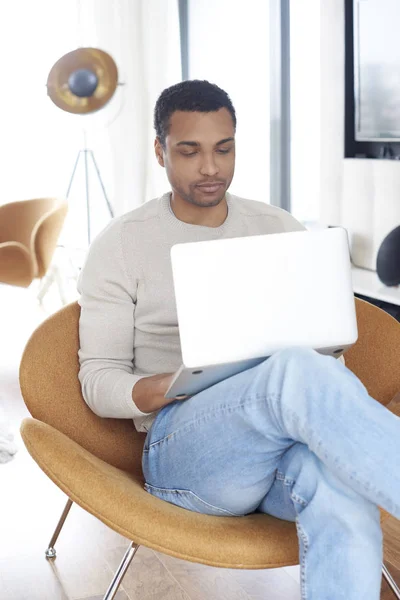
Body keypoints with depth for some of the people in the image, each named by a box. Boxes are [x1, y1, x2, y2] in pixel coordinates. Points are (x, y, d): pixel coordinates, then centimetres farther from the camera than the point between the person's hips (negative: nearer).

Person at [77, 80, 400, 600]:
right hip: (183, 447, -3)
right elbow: (99, 382, 3)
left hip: (290, 442, 3)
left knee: (341, 486, -38)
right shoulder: (121, 244, 7)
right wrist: (178, 387, -18)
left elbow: (323, 341, 18)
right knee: (300, 372, -37)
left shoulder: (282, 230, 16)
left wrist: (320, 375, -9)